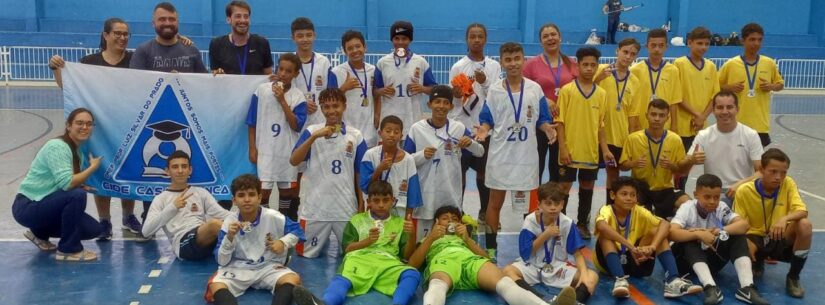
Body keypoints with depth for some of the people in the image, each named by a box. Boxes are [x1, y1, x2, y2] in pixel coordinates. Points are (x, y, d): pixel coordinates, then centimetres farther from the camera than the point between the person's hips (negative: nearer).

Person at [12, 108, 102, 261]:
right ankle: (68, 250, -15)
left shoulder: (77, 152, 8)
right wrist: (93, 167, -19)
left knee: (93, 230, 2)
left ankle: (40, 233, 19)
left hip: (46, 205, 9)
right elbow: (66, 183, -30)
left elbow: (72, 183, 5)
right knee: (77, 195, -31)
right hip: (28, 207, -9)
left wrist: (84, 186, -14)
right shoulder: (57, 146, -20)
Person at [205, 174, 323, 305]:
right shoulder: (230, 222, -5)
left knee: (293, 280, -32)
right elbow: (222, 261, -6)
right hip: (238, 268, 0)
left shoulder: (273, 217, -6)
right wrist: (229, 238, -22)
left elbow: (297, 230, 8)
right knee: (215, 285, -32)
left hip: (268, 266, 0)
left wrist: (283, 243, -11)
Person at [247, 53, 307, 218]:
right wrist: (252, 148, 0)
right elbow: (252, 122, 3)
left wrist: (282, 100, -16)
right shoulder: (262, 90, -2)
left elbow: (296, 126, -13)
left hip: (288, 152, 1)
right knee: (263, 191, -5)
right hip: (264, 150, -1)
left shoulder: (298, 96, -3)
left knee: (286, 191, 15)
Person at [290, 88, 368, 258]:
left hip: (347, 209, 1)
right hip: (315, 207, 0)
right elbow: (293, 161, -13)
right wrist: (315, 136, -24)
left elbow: (360, 174, 5)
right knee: (307, 256, 9)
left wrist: (361, 206, 3)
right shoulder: (312, 131, -1)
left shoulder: (356, 136, 1)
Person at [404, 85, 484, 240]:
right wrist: (422, 155, -20)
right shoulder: (417, 129, -4)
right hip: (426, 194, -1)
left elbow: (480, 152, 6)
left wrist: (470, 143, -15)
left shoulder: (459, 128, 0)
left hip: (451, 193, 2)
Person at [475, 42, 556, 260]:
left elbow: (542, 120, 5)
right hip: (500, 155, 0)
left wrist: (548, 128, -16)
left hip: (526, 156, 1)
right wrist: (483, 130, -19)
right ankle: (490, 247, 18)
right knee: (495, 201, 6)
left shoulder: (535, 89, 1)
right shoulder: (494, 91, 0)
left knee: (529, 204, 8)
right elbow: (487, 120, 2)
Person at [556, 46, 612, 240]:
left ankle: (582, 224, 25)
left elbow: (600, 125, 10)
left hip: (591, 151, 4)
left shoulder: (601, 94, 5)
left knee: (587, 187, 12)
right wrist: (562, 148, -12)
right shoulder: (567, 90, -5)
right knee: (564, 187, 3)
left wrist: (605, 149, 3)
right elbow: (560, 121, -6)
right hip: (570, 150, -4)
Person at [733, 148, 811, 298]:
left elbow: (802, 211, -19)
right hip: (755, 238, -1)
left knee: (805, 225, -30)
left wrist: (784, 218, -41)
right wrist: (747, 242, -30)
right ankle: (757, 263, 8)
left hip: (780, 239, 1)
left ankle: (793, 277, -10)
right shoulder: (744, 191, -12)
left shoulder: (788, 184, -9)